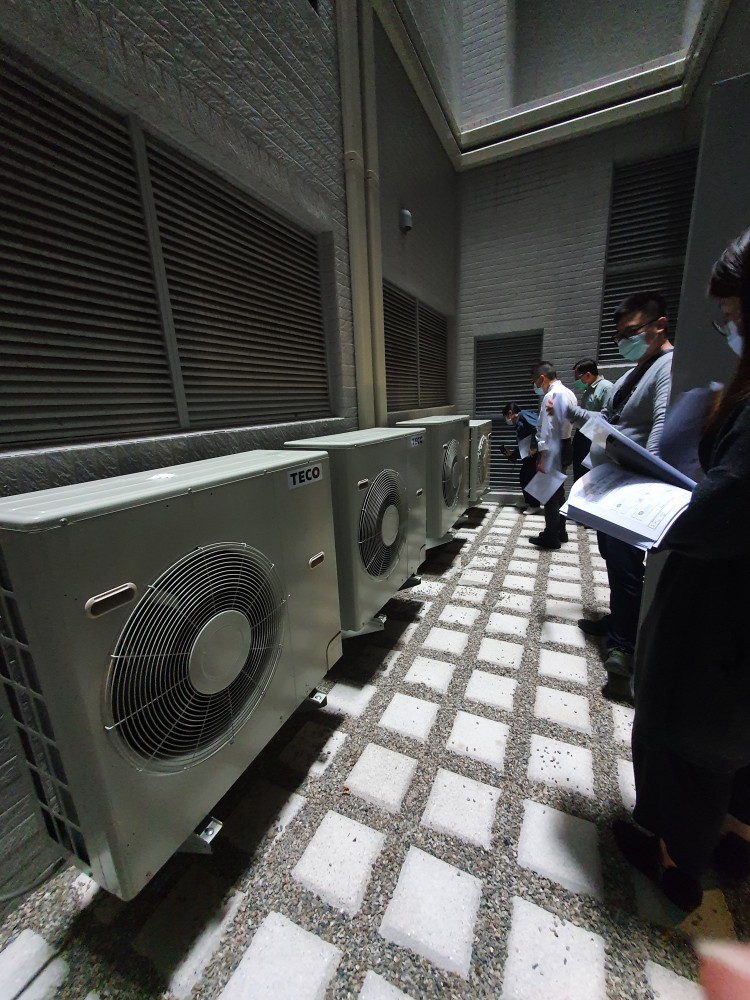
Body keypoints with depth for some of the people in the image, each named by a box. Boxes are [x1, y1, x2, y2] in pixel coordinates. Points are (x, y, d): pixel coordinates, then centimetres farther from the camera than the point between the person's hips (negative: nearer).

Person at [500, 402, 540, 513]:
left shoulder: (523, 415, -7)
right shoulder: (519, 425, 21)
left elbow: (539, 427, -23)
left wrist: (534, 446, -25)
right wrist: (512, 454, 24)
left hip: (538, 450, -10)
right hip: (530, 453, 10)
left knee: (530, 477, -4)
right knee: (524, 476, 14)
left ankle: (535, 506, 8)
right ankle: (529, 503, 26)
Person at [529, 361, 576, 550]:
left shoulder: (551, 396, -17)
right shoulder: (569, 393, 13)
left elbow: (547, 429, -21)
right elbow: (569, 421, 15)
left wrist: (541, 457, -19)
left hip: (553, 450, -10)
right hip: (565, 446, 10)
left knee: (550, 493, -1)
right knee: (558, 492, 18)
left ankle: (551, 536, 8)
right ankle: (560, 531, 29)